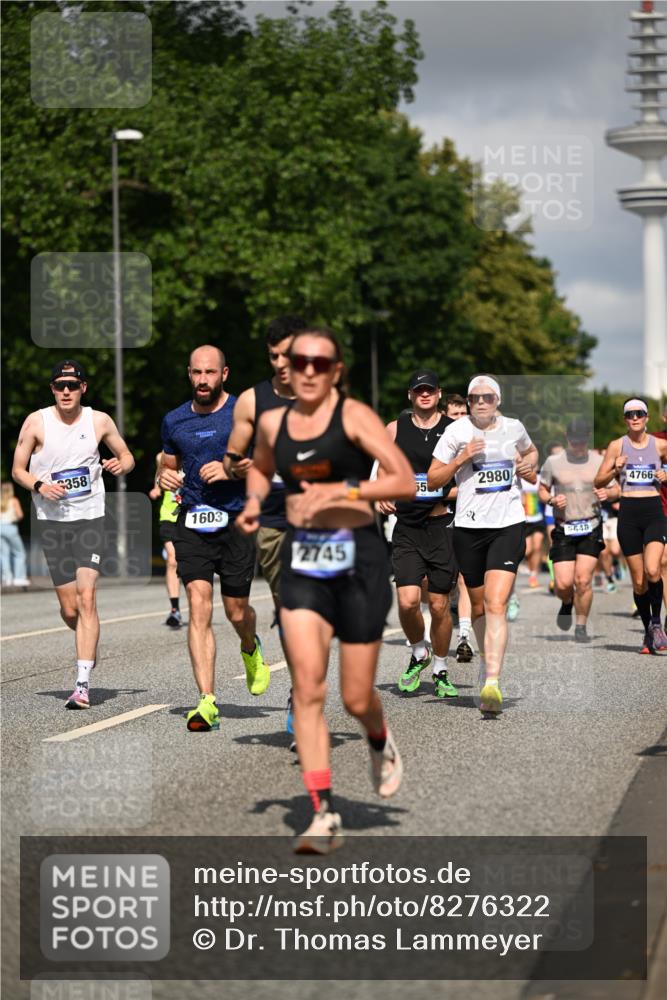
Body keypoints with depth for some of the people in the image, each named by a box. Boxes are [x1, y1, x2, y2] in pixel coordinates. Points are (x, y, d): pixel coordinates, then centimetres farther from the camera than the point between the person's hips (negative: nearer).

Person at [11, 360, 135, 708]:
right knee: (69, 608, 1)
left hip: (90, 518, -1)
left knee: (86, 598, -15)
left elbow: (127, 456, 16)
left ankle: (83, 685, -17)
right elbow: (17, 469, 5)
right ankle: (88, 644, 37)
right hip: (52, 521, 1)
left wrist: (120, 465, -8)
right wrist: (39, 485, -15)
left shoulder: (99, 421, 2)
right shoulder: (36, 422, 0)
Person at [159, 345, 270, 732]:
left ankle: (252, 650, 43)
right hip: (193, 523, 2)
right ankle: (208, 702, -16)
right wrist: (166, 476, 1)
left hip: (237, 521, -2)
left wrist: (231, 469, -16)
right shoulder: (174, 421, 10)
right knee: (199, 605, -12)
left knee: (236, 611, 4)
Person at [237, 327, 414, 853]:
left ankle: (381, 743, 41)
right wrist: (254, 501, 8)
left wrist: (342, 491, -21)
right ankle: (325, 815, -11)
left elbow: (406, 483, -12)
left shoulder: (354, 416, -6)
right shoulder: (273, 422, 7)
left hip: (358, 557, -3)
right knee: (307, 687, -12)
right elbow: (260, 468, 29)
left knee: (356, 697, 3)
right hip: (302, 559, 3)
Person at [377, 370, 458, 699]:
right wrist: (382, 497, -3)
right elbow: (384, 472, 16)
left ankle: (440, 670, 21)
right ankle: (419, 653, 16)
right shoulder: (395, 429, 6)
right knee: (407, 601, -12)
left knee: (440, 605, 2)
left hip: (443, 525, -1)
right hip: (407, 527, 1)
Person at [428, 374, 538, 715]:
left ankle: (492, 683, -25)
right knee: (478, 605, 14)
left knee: (496, 604, -16)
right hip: (468, 527, 1)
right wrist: (461, 459, -13)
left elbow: (531, 451, 30)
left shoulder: (513, 428, 6)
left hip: (508, 525, -1)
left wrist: (529, 464, 7)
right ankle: (487, 657, 42)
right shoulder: (456, 431, -1)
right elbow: (432, 480, 0)